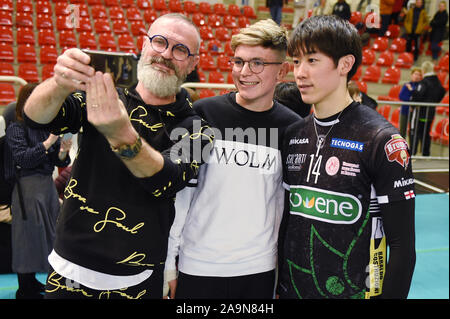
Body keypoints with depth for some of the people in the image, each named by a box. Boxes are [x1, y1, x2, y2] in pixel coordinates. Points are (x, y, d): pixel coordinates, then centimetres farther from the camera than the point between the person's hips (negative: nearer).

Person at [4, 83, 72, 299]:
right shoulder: (16, 129, -7)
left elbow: (58, 162, 10)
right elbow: (23, 158, -18)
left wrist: (63, 152, -11)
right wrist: (48, 142, -23)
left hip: (48, 185, 6)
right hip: (28, 188, -6)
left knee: (47, 233, 12)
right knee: (29, 235, 1)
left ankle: (32, 282, 29)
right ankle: (25, 291, 14)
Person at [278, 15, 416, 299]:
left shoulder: (381, 139, -15)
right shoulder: (293, 134, 2)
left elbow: (402, 244, -13)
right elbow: (287, 218, 9)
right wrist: (279, 287, 10)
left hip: (353, 290, -4)